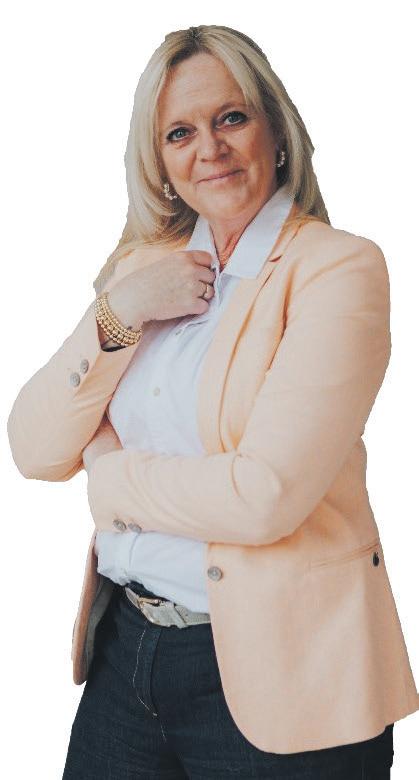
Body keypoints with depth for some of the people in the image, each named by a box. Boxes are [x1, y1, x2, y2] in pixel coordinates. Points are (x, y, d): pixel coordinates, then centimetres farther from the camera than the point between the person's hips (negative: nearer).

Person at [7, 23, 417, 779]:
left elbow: (265, 496, -22)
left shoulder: (340, 266, -12)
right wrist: (117, 314, -11)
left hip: (271, 669, -5)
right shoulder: (143, 267, 8)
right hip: (124, 648, 5)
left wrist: (109, 476, -7)